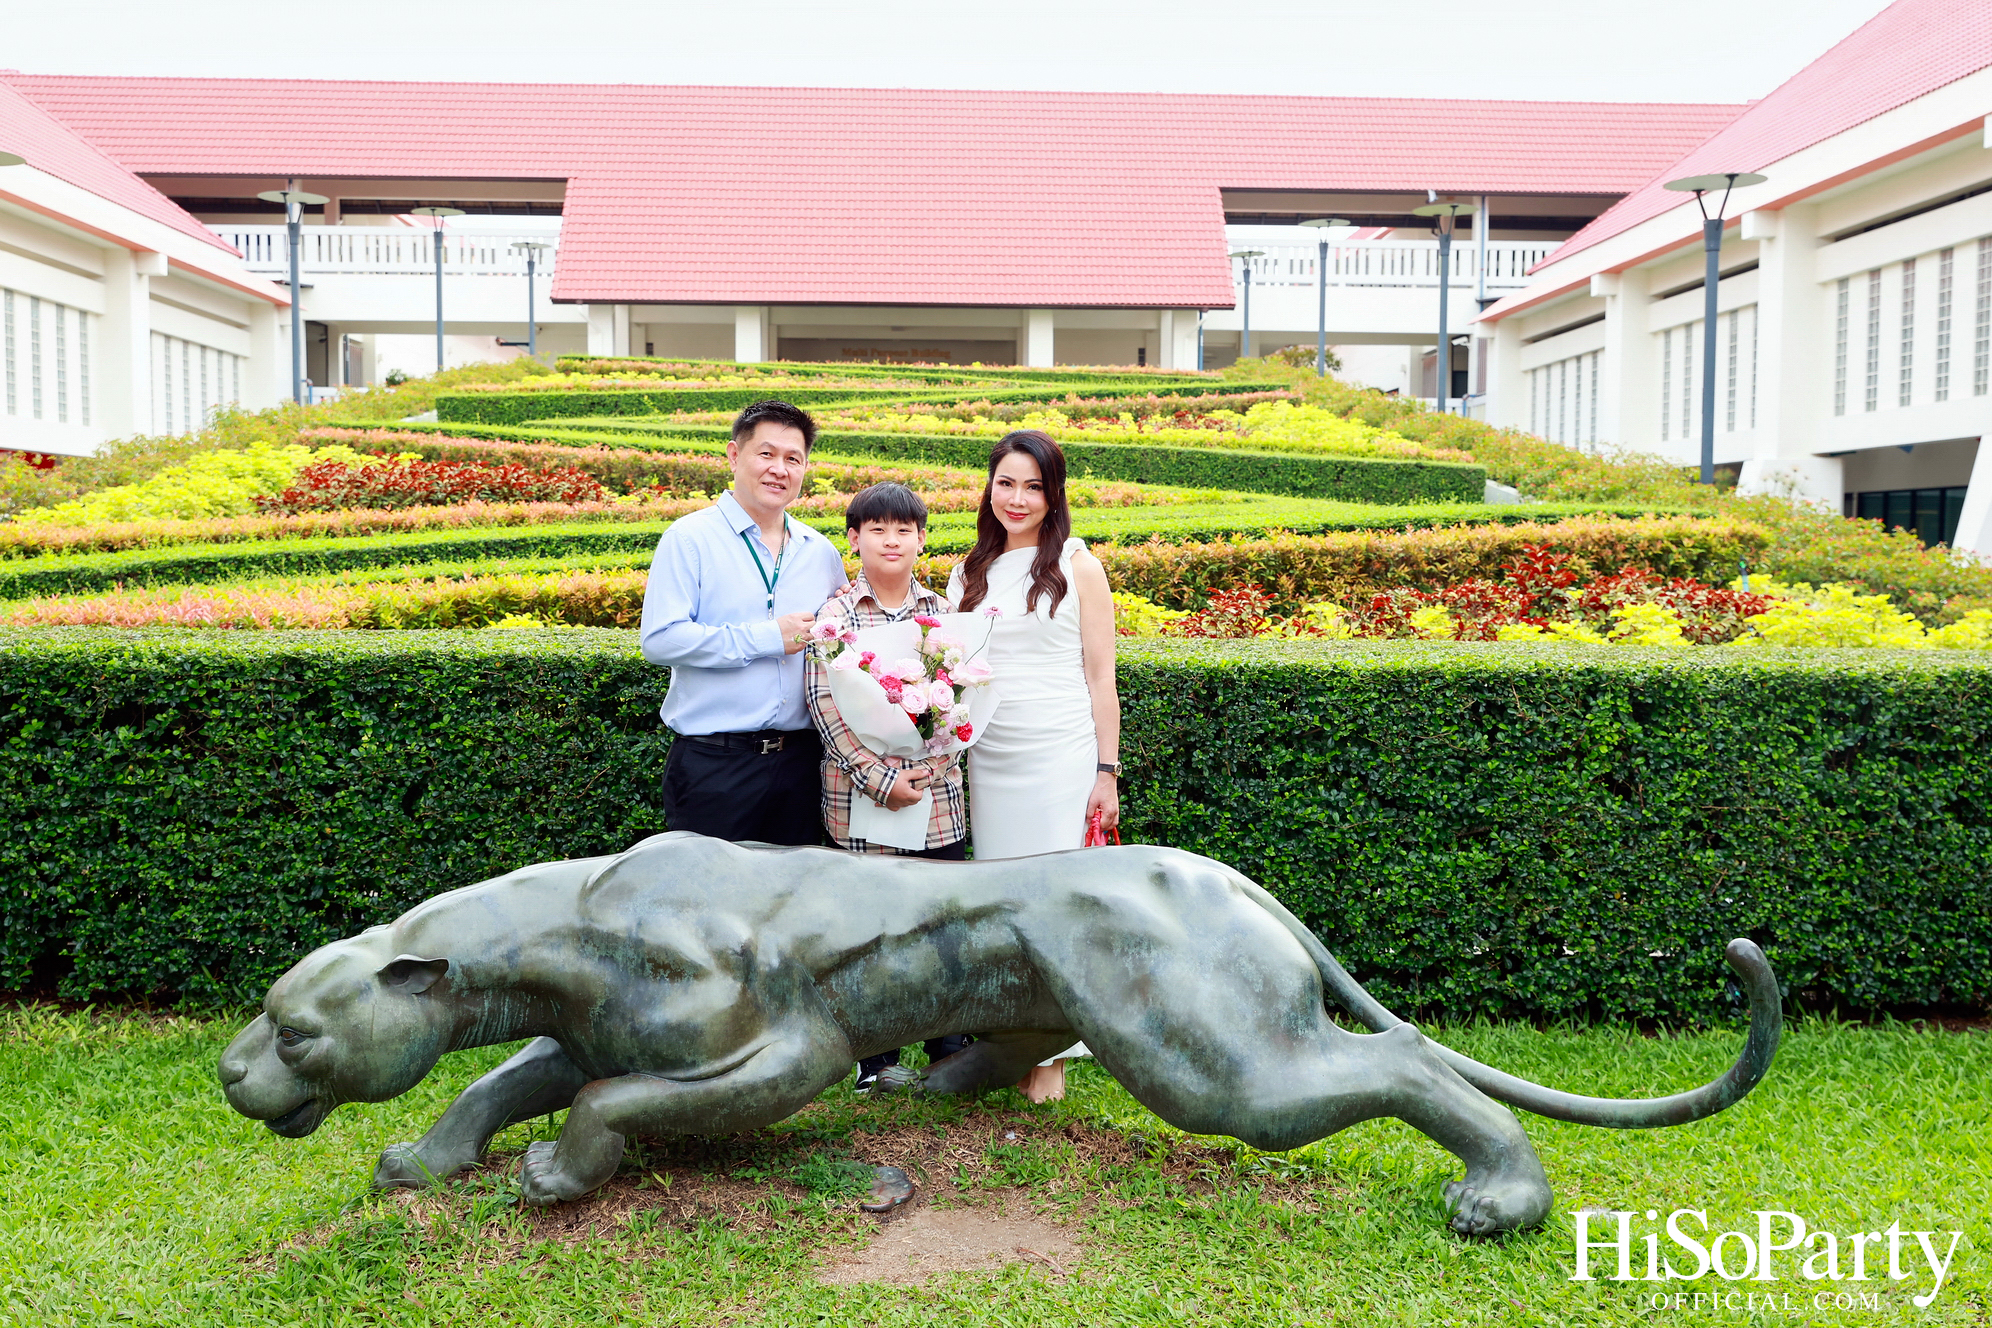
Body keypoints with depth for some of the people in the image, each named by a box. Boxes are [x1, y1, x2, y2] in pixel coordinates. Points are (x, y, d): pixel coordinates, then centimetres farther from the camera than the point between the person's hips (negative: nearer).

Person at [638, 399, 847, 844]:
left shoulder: (821, 552, 12)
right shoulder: (690, 539, -4)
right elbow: (661, 639, -15)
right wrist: (767, 639, -14)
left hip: (799, 759, 5)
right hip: (713, 764, -5)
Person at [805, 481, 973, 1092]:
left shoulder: (944, 614, 9)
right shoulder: (834, 614, -1)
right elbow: (825, 704, -8)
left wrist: (930, 769, -11)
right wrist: (880, 778, -15)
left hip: (939, 799, 3)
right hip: (861, 800, -2)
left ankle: (950, 1047, 25)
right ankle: (876, 1054, 21)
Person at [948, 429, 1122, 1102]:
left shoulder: (1078, 567, 0)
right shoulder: (969, 571, 11)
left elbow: (1100, 676, -1)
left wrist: (1107, 771, -4)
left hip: (1060, 756, -4)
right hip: (987, 759, 4)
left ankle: (1049, 1051, 10)